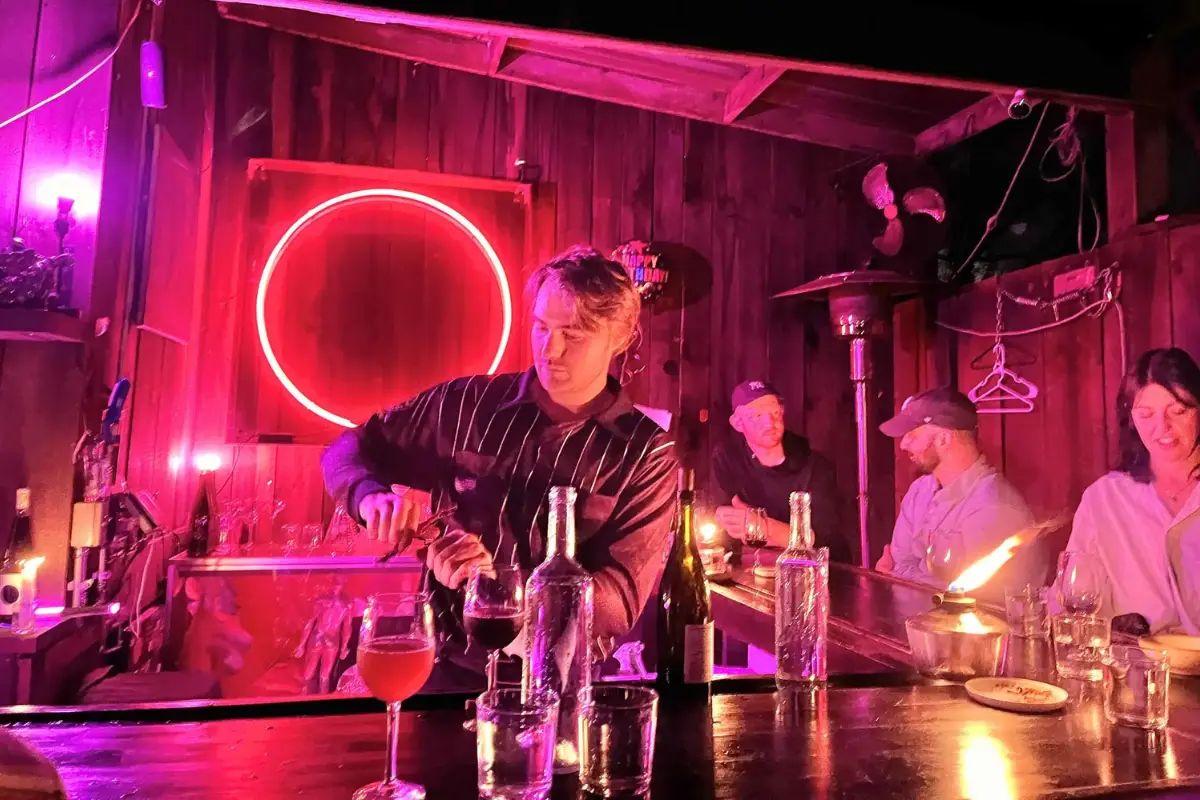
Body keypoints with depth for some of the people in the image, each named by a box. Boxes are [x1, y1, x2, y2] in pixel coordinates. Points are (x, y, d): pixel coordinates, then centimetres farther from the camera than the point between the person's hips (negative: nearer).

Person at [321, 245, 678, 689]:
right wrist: (373, 496, -13)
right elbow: (349, 449, 9)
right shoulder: (466, 403, 0)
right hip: (445, 670, 1)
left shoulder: (647, 456, -6)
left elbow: (618, 602, -11)